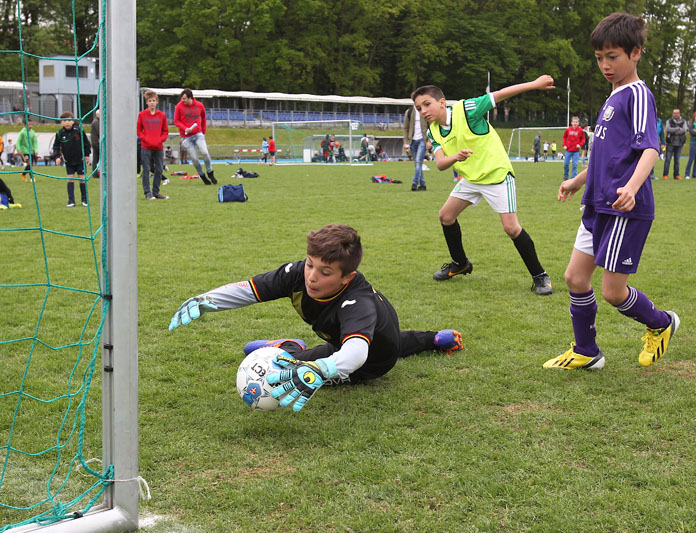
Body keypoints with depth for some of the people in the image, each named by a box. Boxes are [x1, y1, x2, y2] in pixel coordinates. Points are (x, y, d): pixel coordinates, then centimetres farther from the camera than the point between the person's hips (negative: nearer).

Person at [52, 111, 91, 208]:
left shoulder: (79, 130, -11)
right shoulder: (60, 133, -7)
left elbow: (86, 143, 1)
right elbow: (56, 146, 3)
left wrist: (87, 155, 2)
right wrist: (57, 156, -10)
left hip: (80, 160, -1)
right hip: (68, 161, 1)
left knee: (81, 178, 2)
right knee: (70, 179, -1)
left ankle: (84, 199, 14)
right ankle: (71, 201, 1)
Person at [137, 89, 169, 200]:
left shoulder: (162, 115, 5)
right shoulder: (142, 114, 0)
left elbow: (165, 131, 9)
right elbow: (139, 131, 2)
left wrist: (160, 140, -7)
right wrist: (146, 140, -11)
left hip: (159, 147, 3)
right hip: (146, 147, -3)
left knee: (159, 170, 6)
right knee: (146, 170, -1)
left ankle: (156, 192, 17)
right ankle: (147, 193, 5)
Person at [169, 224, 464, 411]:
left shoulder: (358, 303, -51)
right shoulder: (299, 273, -35)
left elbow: (356, 352, -70)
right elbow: (249, 289, -26)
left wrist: (317, 370, -87)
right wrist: (203, 300, -37)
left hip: (373, 360, -7)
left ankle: (289, 350, 15)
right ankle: (436, 340, 59)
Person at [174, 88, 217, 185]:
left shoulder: (199, 105, 1)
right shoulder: (179, 106, -4)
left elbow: (203, 118, 19)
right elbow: (176, 121, 1)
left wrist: (203, 131, 20)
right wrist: (185, 128, -15)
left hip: (198, 134, 1)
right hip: (186, 137, -1)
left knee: (205, 152, -16)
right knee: (194, 159, -3)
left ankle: (210, 173, 3)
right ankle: (202, 176, 16)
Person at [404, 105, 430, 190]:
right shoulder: (409, 112, 9)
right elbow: (405, 128, 11)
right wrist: (405, 142, 2)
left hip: (422, 140, -3)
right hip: (413, 140, 3)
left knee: (418, 161, -16)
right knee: (416, 164, 5)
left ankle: (415, 183, -20)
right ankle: (422, 184, 12)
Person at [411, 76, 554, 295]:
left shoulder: (465, 110, -22)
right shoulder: (433, 132, -2)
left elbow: (500, 95, -19)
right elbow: (440, 164, -16)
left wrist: (535, 84, -22)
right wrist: (455, 157, -39)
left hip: (497, 173, -7)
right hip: (471, 178, 8)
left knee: (511, 227, -14)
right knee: (446, 215, 10)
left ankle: (539, 276, -1)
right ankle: (460, 263, 32)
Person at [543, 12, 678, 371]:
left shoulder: (638, 95, -11)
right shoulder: (614, 97, 17)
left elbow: (650, 148, -23)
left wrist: (631, 186, -39)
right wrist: (578, 181, 37)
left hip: (626, 210, -9)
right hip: (599, 206, 9)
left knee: (613, 292, -3)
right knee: (575, 276, 8)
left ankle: (661, 324, 25)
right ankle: (585, 353, 21)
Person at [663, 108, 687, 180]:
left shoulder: (683, 121, 7)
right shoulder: (669, 121, 3)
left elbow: (684, 130, -9)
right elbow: (668, 129, -15)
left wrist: (673, 131, -13)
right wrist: (678, 128, -12)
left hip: (679, 144, 2)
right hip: (670, 143, -2)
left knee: (677, 160, 5)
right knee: (668, 159, -5)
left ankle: (676, 175, 10)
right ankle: (665, 175, -1)